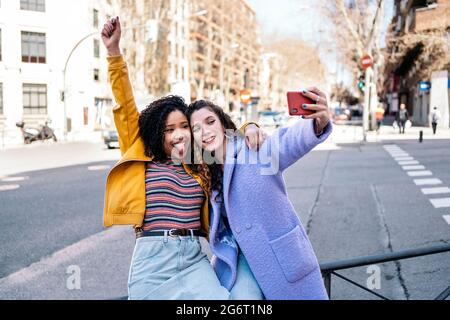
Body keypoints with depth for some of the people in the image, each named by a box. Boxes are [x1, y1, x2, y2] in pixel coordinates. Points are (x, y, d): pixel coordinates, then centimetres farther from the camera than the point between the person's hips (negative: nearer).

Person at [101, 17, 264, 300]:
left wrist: (250, 128, 7)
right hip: (152, 261, -2)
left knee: (221, 297, -19)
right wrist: (114, 52, 2)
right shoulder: (142, 160, 8)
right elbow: (126, 106, 5)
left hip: (194, 259, 2)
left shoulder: (201, 168, 15)